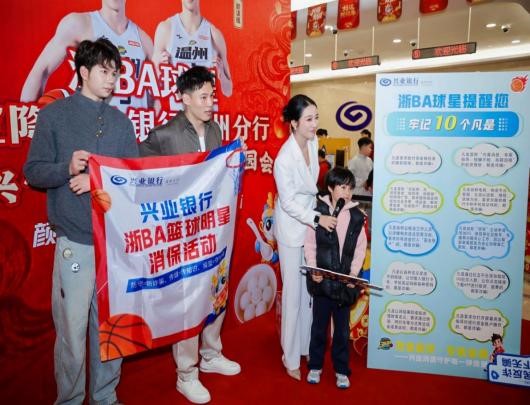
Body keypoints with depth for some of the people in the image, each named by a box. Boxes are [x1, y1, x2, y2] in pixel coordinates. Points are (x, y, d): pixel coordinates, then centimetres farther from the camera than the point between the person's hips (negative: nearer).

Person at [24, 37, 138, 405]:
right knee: (72, 331, 3)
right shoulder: (54, 115, 2)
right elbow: (33, 171, 0)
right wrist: (67, 168, -19)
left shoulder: (121, 122, 11)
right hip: (75, 243, -3)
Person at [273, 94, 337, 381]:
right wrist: (317, 218, -23)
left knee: (309, 288, 15)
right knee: (293, 293, 3)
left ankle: (305, 345, 34)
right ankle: (291, 357, 21)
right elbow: (288, 202, -18)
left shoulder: (313, 142, -4)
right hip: (291, 227, -7)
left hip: (310, 221, 7)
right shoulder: (284, 159, -26)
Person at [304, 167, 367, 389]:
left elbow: (360, 249, 2)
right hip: (322, 280, -1)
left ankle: (341, 370, 30)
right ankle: (315, 366, 31)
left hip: (345, 281, 1)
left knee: (342, 328, 13)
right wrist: (313, 270, -11)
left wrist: (354, 273, -8)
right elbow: (310, 244, -3)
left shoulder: (357, 216, -2)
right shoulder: (319, 211, -6)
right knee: (319, 325, 14)